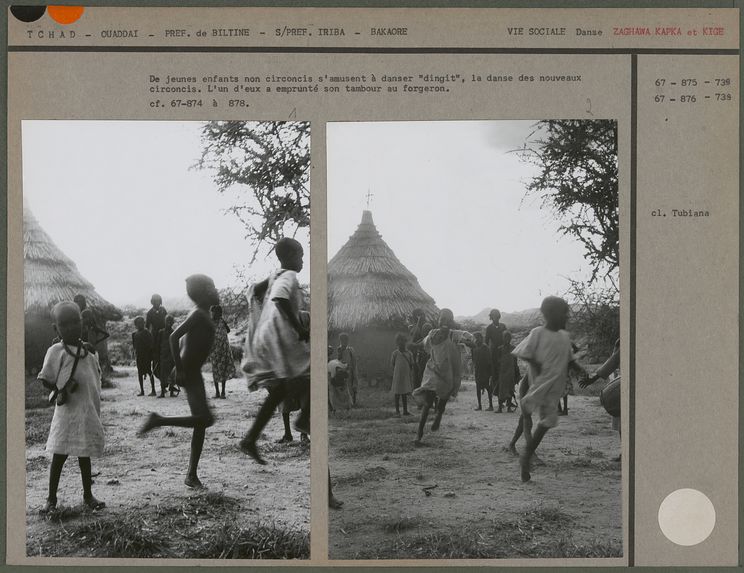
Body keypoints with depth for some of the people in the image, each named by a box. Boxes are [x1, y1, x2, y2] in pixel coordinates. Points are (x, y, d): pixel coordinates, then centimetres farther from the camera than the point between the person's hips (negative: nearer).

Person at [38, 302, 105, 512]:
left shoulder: (88, 350, 10)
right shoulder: (56, 351, -4)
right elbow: (45, 379, -2)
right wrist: (59, 391, -14)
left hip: (90, 410, 5)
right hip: (68, 410, -5)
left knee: (84, 454, 14)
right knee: (60, 455, 0)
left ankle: (88, 495, 24)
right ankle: (51, 498, 11)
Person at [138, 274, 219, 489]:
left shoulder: (204, 315, 13)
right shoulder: (198, 315, -15)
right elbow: (173, 337, -23)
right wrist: (180, 370, -21)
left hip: (194, 373, 10)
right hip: (188, 373, -10)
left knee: (201, 423, 8)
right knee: (204, 419, -17)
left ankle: (192, 475, 12)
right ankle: (158, 420, -3)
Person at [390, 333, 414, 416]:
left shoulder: (409, 353, 0)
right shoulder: (395, 353, -6)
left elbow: (411, 366, 6)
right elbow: (392, 364, 4)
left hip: (406, 376, 2)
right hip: (397, 377, -2)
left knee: (405, 394, 10)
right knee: (397, 394, 4)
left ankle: (405, 411, 17)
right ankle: (397, 411, 11)